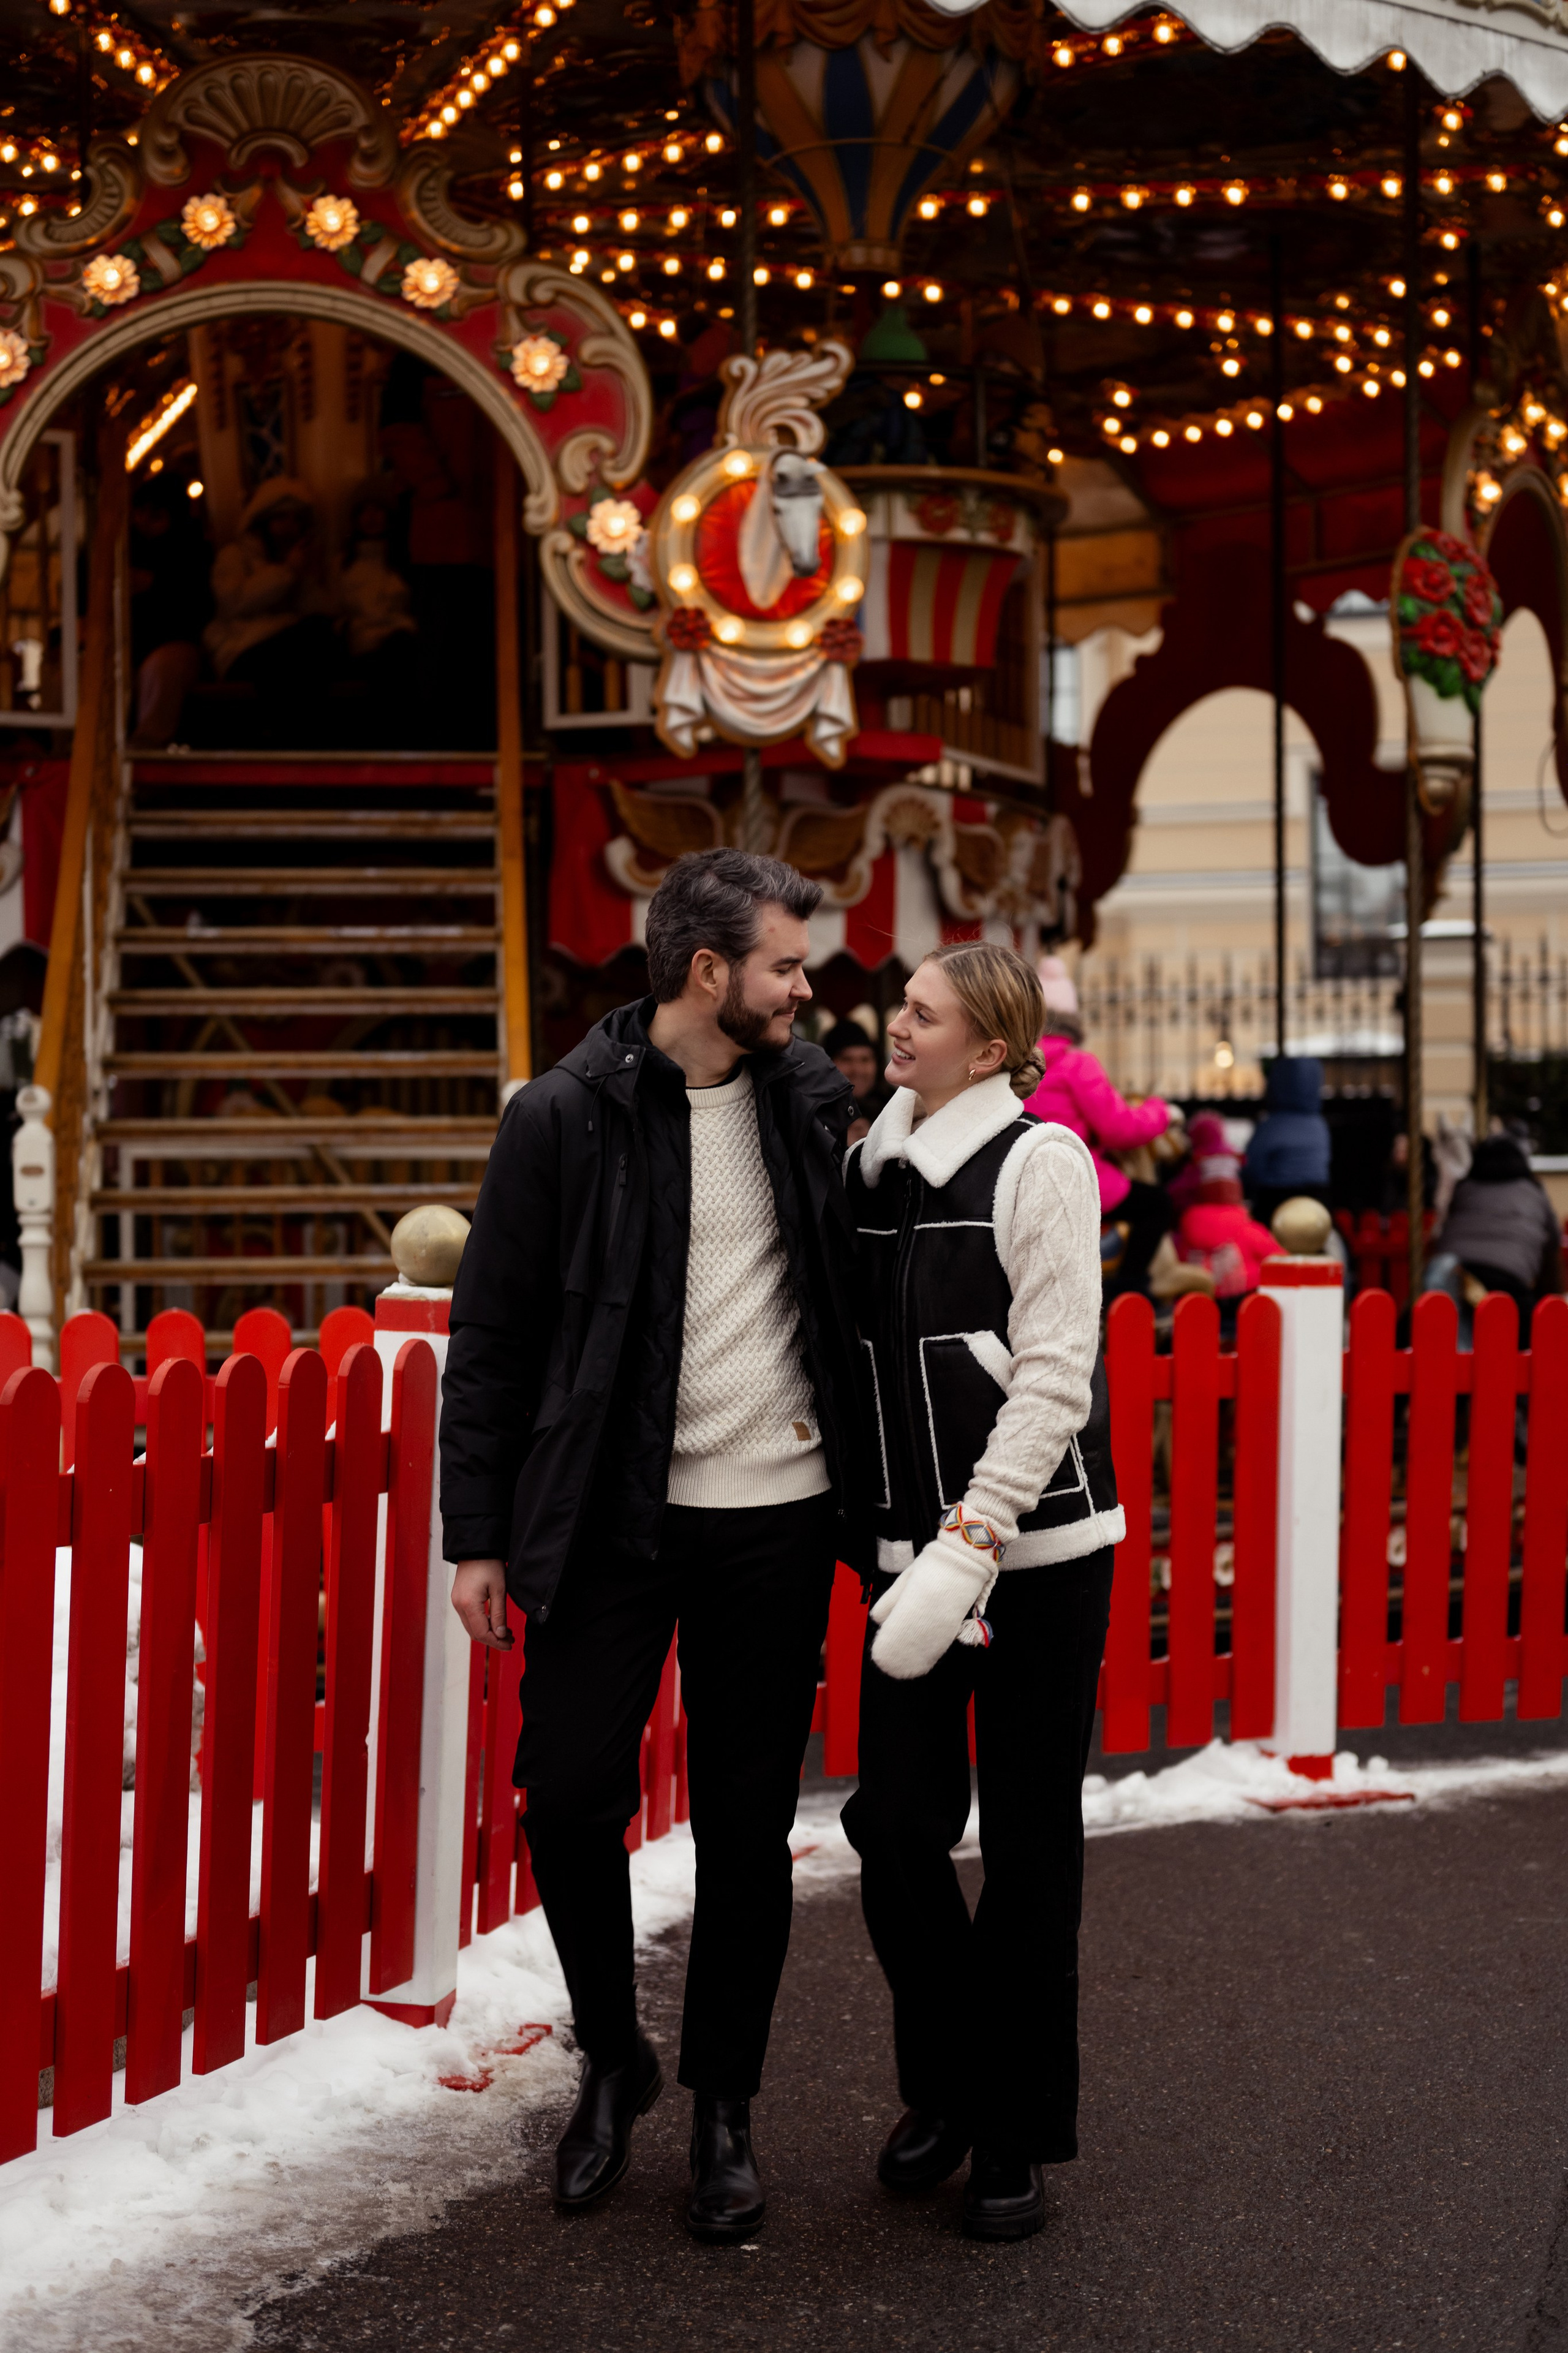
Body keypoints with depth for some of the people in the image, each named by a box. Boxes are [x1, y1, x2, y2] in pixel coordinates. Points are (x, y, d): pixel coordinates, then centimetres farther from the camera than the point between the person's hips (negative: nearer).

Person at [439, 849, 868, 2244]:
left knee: (749, 1826, 7)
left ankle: (725, 2109, 22)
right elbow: (492, 1336, -2)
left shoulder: (809, 1097, 5)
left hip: (776, 1515, 2)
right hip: (614, 1515, -2)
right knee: (568, 1791, -3)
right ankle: (613, 2057, 23)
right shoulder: (567, 1118, -5)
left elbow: (852, 1290, 13)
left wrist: (871, 1493, 6)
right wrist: (477, 1531, -4)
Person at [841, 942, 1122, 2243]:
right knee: (894, 1829, 2)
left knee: (1028, 1846, 3)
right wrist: (912, 1544, 11)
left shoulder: (1039, 1161, -7)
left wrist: (972, 1546, -19)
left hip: (1037, 1547, -5)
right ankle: (945, 2086, 25)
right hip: (915, 1540, 5)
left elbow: (1053, 1376, -13)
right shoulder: (873, 1161, 10)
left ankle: (1018, 2135, 17)